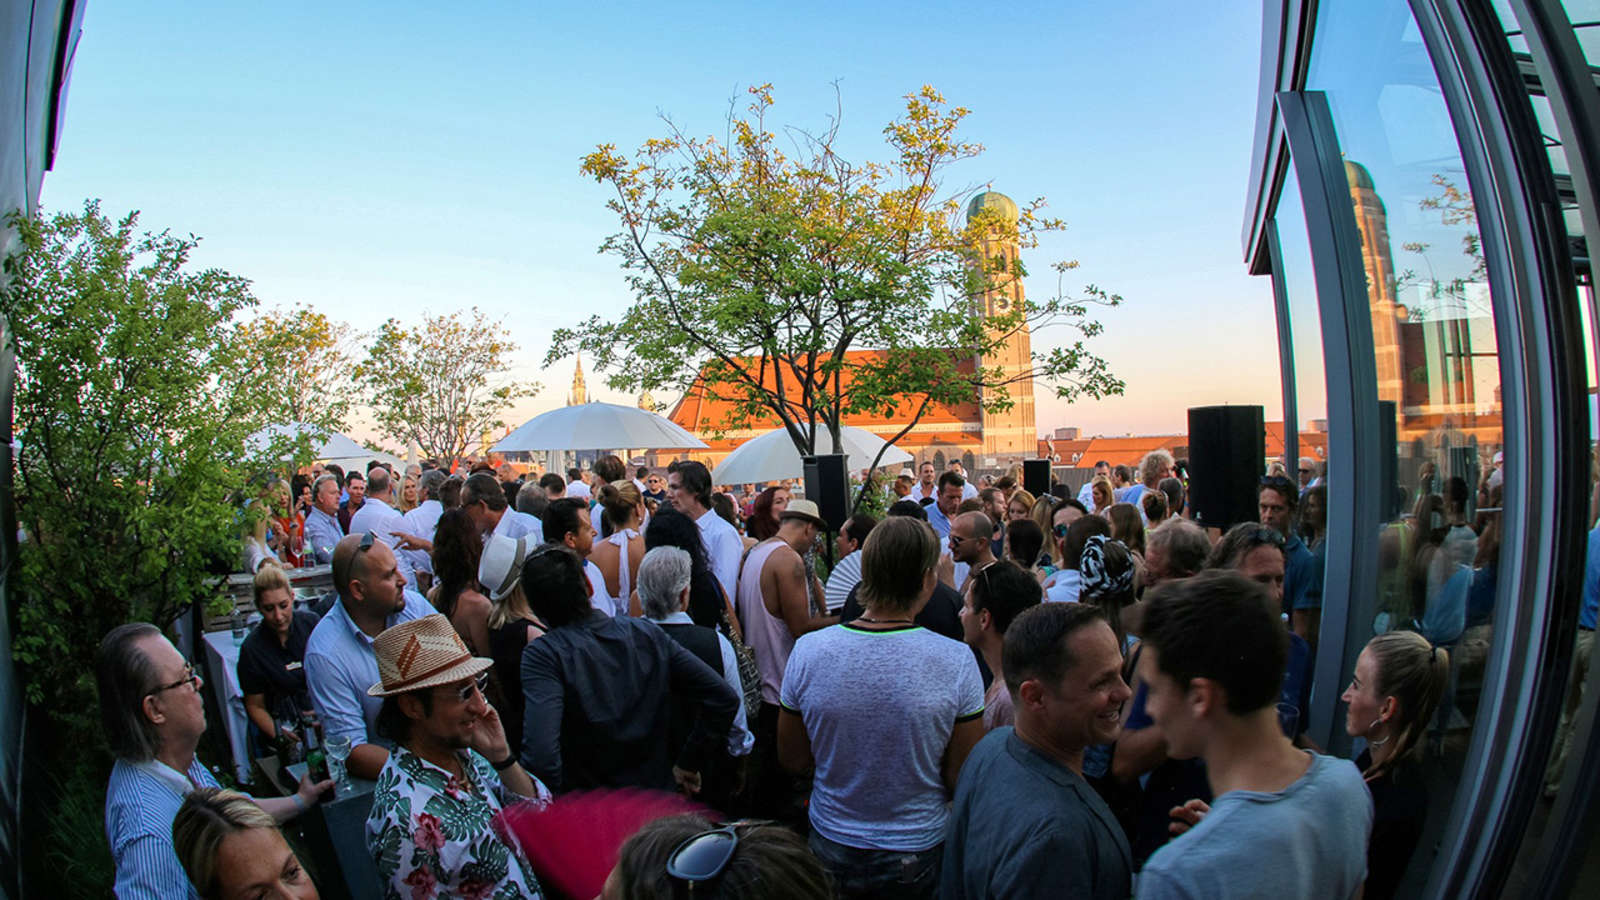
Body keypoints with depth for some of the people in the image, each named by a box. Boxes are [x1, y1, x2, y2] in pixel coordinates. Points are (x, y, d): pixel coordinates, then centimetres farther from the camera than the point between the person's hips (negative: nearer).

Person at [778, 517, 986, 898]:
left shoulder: (808, 651, -17)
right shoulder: (956, 662, -22)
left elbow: (792, 760, -5)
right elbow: (963, 780, -15)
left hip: (830, 845, 2)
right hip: (919, 852, -1)